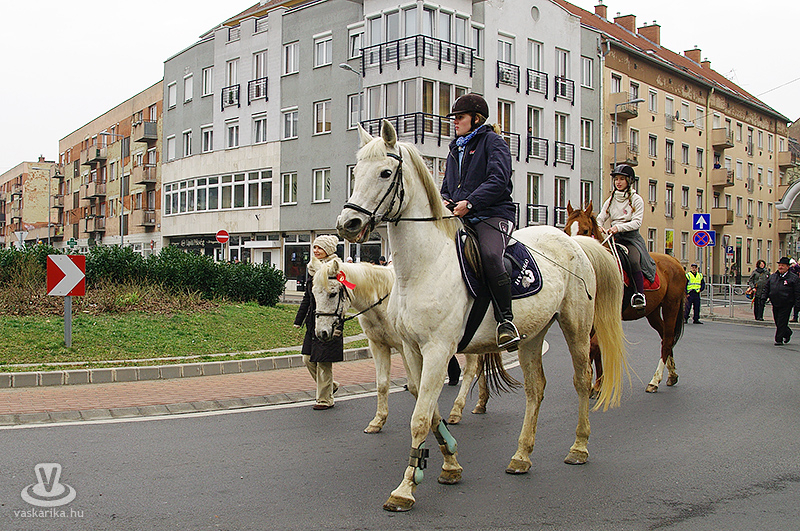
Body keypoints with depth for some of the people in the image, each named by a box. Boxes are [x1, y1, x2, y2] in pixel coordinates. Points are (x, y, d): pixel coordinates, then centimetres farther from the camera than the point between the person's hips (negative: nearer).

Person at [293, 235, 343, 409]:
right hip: (313, 320, 8)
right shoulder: (311, 268, 12)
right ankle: (330, 385, 30)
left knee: (324, 361, -2)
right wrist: (299, 320, 18)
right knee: (308, 359, 10)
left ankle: (325, 399, 11)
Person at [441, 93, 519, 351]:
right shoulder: (455, 150, 26)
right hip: (460, 218, 7)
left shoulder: (493, 141, 4)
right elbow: (447, 188, 27)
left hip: (493, 214, -7)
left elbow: (498, 181, -11)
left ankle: (505, 320, -27)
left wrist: (469, 203, -19)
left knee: (490, 255, -36)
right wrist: (445, 202, 3)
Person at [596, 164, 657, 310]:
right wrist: (599, 227, -13)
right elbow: (601, 218, 11)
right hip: (614, 238, 4)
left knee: (634, 261, -33)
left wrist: (618, 227, -23)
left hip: (631, 237, -4)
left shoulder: (636, 199, 3)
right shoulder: (610, 200, 17)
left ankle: (640, 294, -29)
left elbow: (637, 222, -8)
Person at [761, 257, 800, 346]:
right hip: (775, 304, 5)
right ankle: (787, 333, 36)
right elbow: (767, 288, 16)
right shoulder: (772, 276, 11)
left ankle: (779, 340, 2)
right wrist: (764, 298, 6)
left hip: (786, 305, -5)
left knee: (782, 322, -6)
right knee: (777, 322, 11)